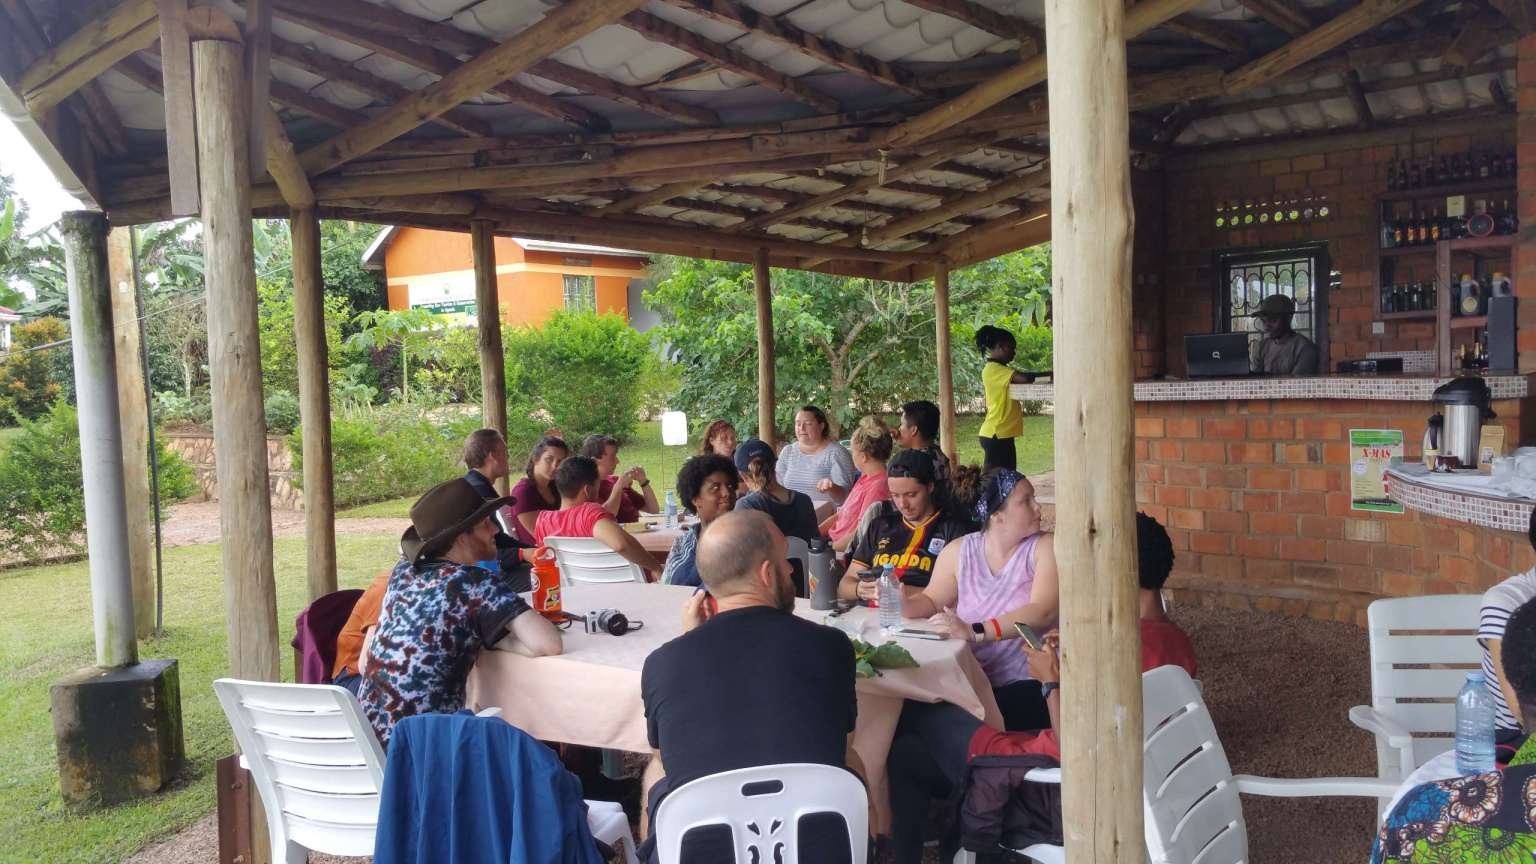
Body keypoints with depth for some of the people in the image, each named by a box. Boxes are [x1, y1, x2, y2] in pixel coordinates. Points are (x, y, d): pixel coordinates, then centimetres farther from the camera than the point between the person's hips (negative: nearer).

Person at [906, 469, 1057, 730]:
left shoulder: (1045, 548, -3)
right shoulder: (959, 552, 7)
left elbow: (1042, 612, -18)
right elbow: (932, 601, 19)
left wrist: (975, 631, -29)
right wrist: (900, 605, -4)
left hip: (1027, 684, -3)